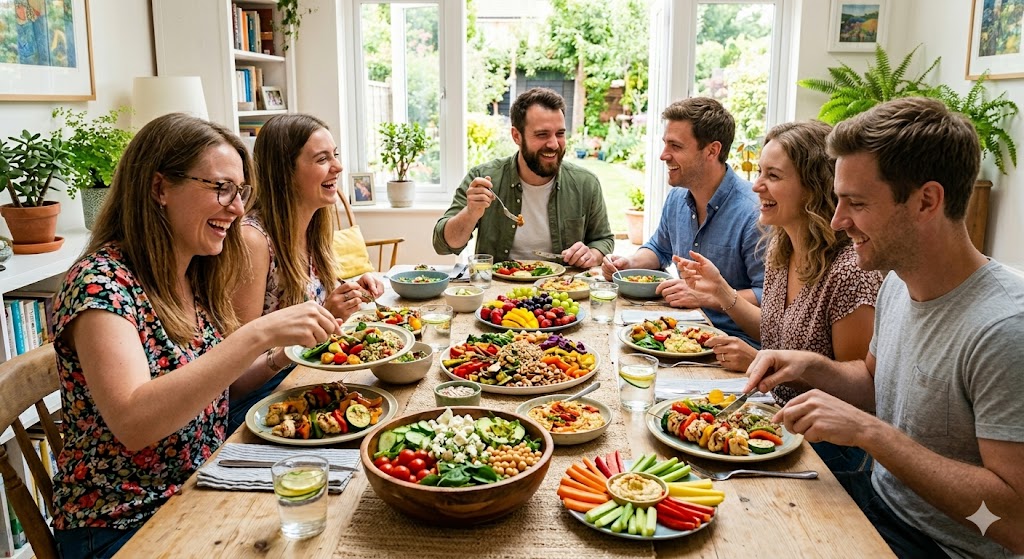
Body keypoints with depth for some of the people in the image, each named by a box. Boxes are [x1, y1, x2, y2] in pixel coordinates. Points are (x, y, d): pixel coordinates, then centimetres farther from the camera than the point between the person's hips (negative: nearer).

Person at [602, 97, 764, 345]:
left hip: (733, 339, -7)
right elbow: (659, 249, 26)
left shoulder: (753, 213, -20)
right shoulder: (677, 198, 7)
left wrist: (706, 297, -25)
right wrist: (629, 263, 6)